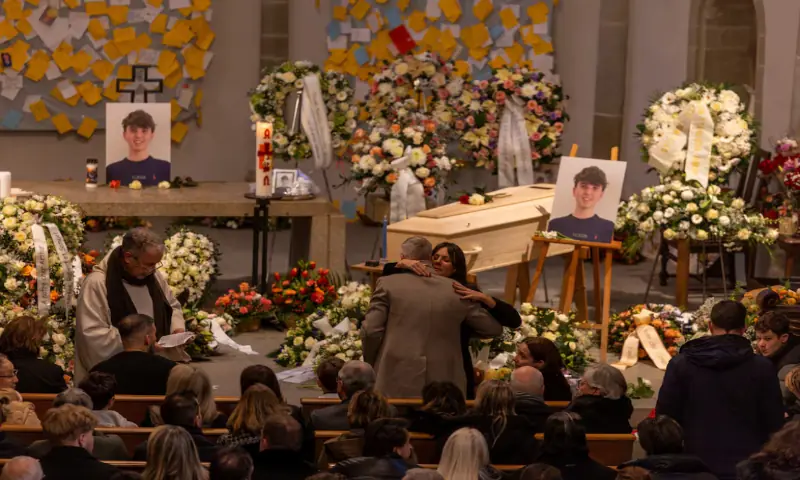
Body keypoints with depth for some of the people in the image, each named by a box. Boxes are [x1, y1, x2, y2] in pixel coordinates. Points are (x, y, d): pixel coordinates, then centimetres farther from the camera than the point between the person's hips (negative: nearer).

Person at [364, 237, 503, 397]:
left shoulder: (388, 284, 0)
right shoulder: (456, 290, 7)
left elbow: (371, 330, -3)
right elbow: (493, 327, 13)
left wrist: (371, 365, 14)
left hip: (397, 382, -2)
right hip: (443, 382, 2)